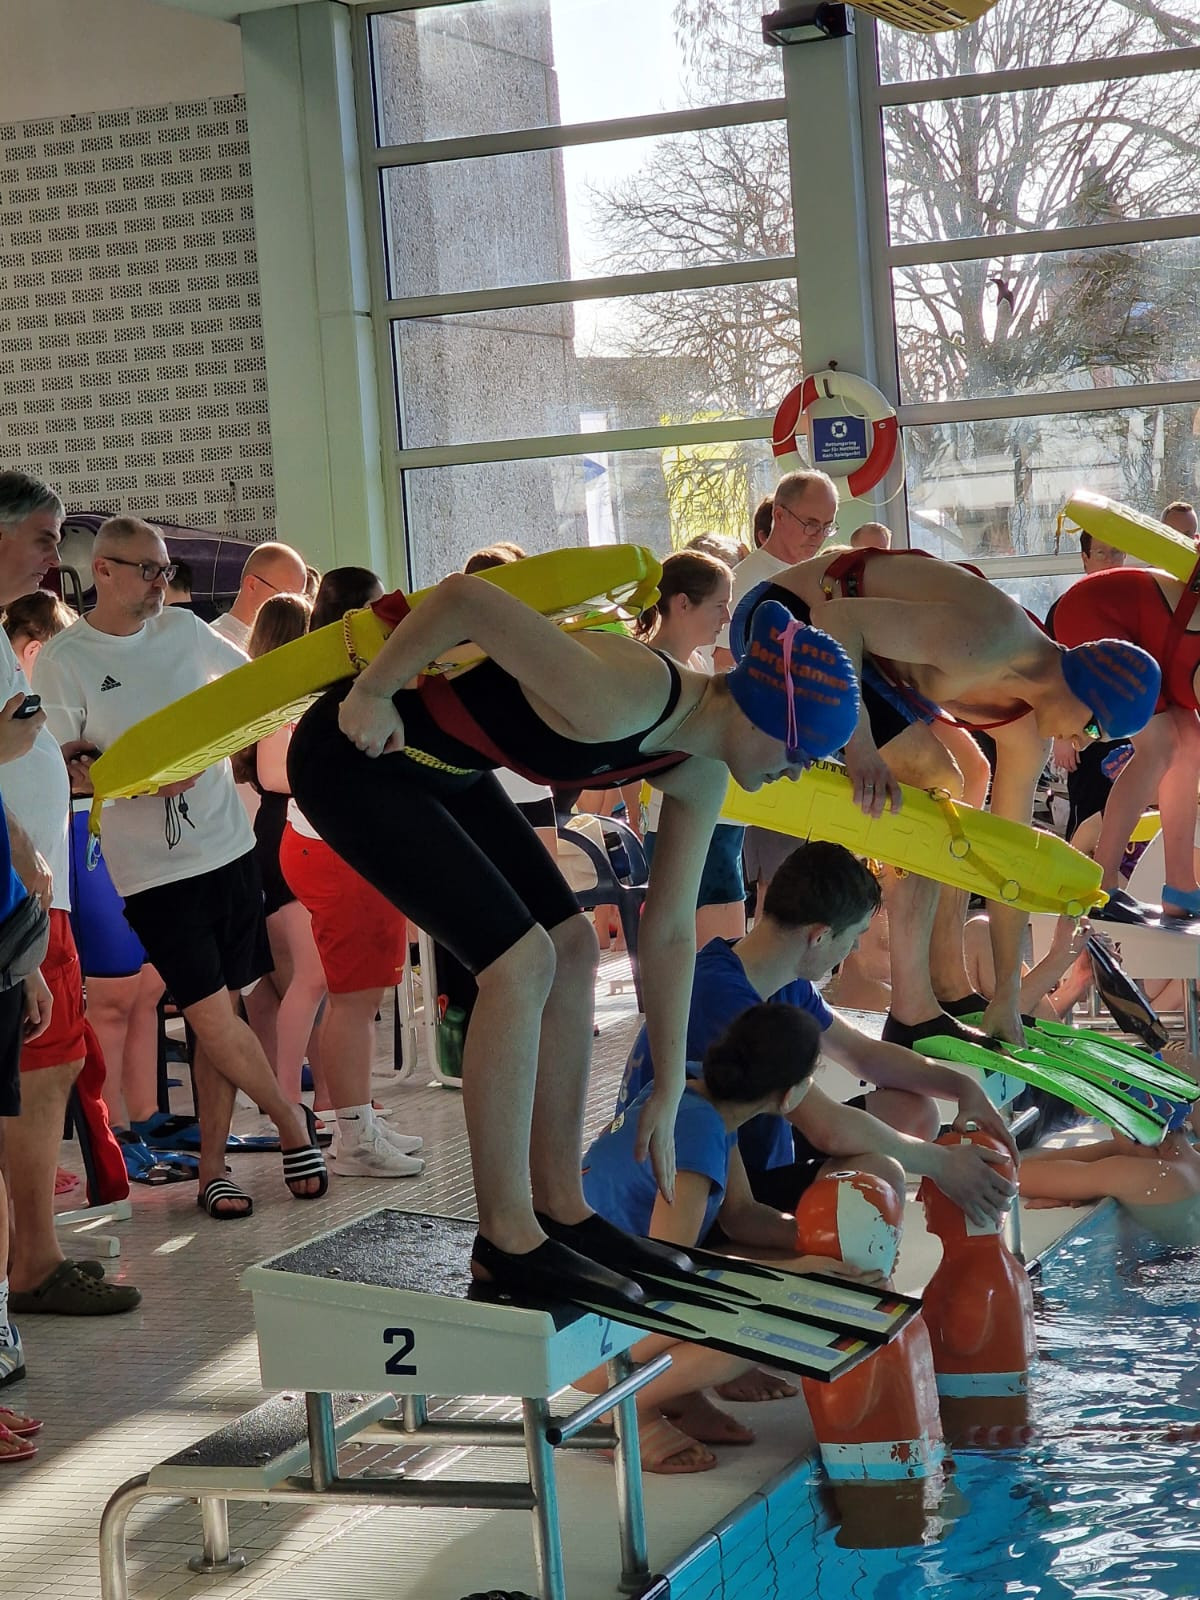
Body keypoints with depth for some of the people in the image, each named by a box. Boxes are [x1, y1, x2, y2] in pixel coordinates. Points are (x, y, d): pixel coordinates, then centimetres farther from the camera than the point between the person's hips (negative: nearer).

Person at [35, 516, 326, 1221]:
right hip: (155, 866, -5)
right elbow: (59, 763, -10)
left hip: (229, 844, 5)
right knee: (213, 1015, -9)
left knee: (219, 1010, 6)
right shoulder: (65, 659, -6)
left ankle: (212, 1170, 14)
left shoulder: (183, 628, 8)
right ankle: (294, 1124, 13)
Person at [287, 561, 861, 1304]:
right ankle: (507, 1238, -5)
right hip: (354, 755, -9)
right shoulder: (618, 701, -32)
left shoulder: (697, 775, -2)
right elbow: (465, 595, -35)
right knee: (522, 960, -15)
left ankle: (559, 1207, 16)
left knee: (573, 950, 6)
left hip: (439, 766, 9)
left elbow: (670, 935, 7)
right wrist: (372, 692, -23)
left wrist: (668, 1098, 10)